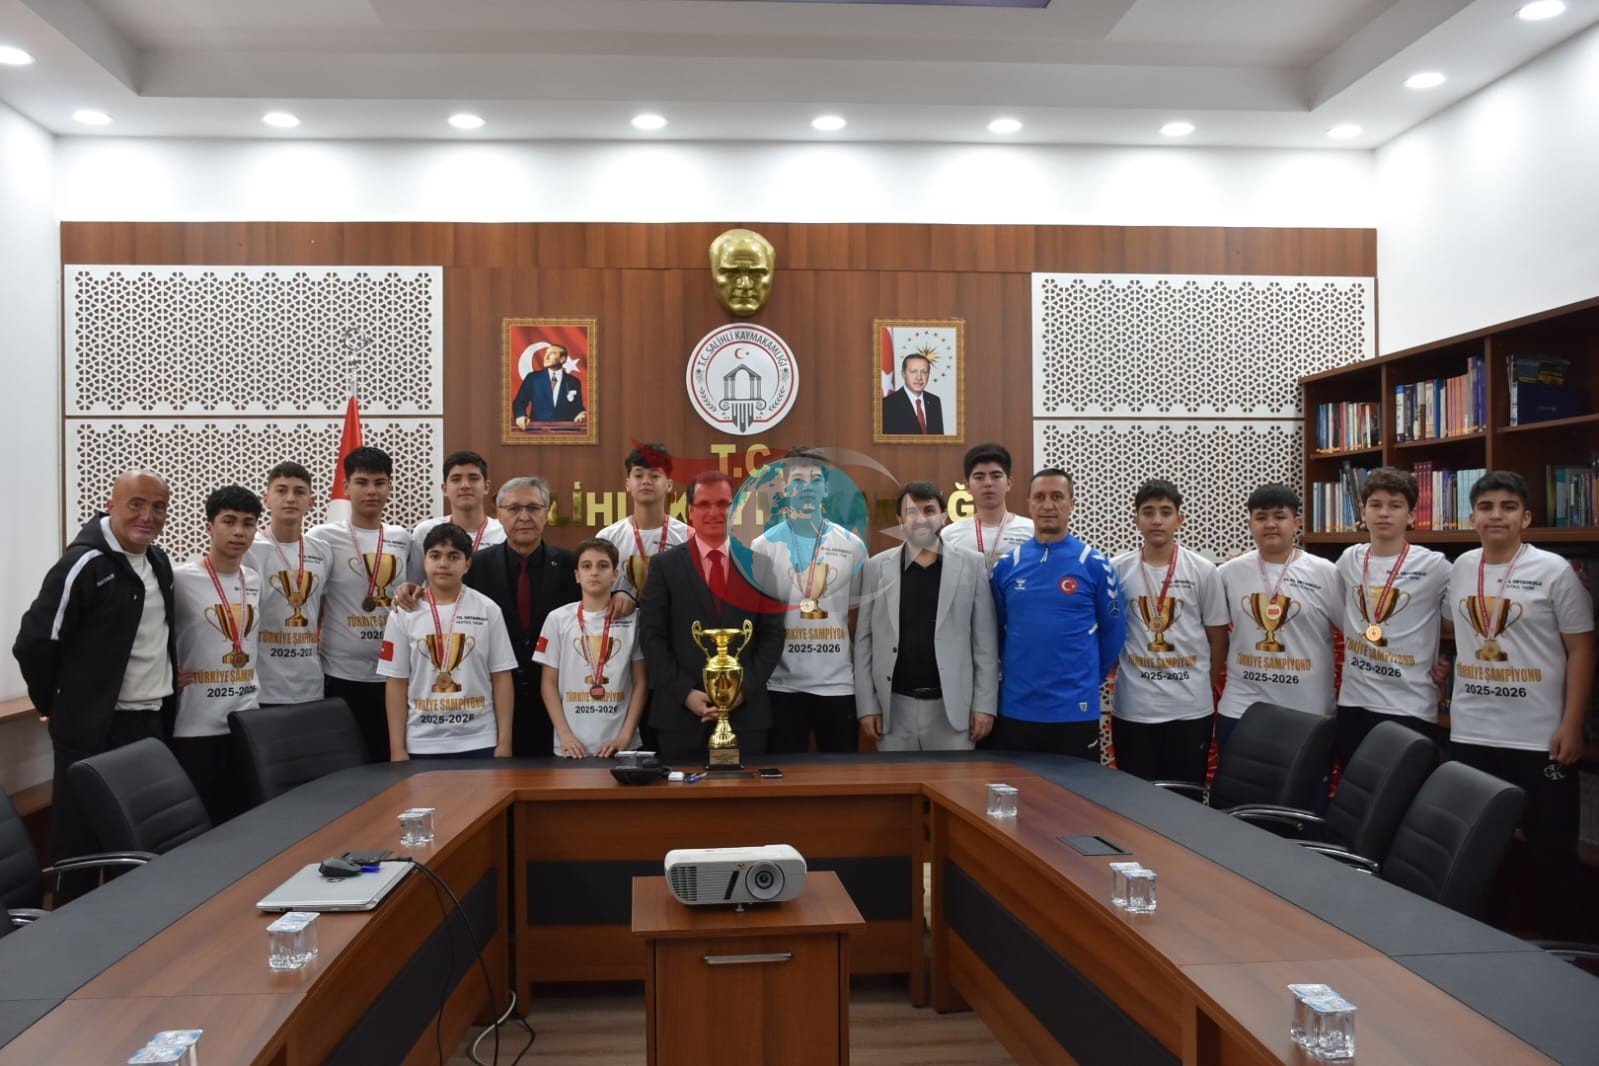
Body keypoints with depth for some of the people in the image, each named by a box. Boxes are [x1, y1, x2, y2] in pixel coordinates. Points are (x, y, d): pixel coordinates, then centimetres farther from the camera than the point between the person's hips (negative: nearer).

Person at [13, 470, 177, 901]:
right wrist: (54, 703, -5)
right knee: (82, 844, 3)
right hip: (95, 731, -8)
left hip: (152, 723, 8)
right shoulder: (86, 563, -16)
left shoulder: (158, 561, 9)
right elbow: (33, 643, -17)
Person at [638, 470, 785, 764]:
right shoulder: (665, 565, 4)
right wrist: (685, 693, -11)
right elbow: (652, 635, -1)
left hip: (746, 711, 1)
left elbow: (773, 635, 5)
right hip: (680, 711, -1)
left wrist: (743, 689, -7)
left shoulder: (759, 565, 8)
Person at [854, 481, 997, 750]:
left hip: (951, 707, -1)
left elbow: (985, 642, 1)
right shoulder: (877, 567, 3)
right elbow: (864, 641, 4)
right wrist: (867, 705, -1)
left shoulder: (971, 564, 1)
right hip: (895, 707, 1)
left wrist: (984, 704, -4)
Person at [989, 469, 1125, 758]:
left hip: (1075, 710, -2)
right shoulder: (1006, 565, 4)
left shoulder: (1095, 565, -3)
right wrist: (1007, 674, 10)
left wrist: (1089, 678, 6)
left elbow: (1113, 632, 4)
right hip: (1015, 709, 2)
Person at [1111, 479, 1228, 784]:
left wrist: (1206, 687, 9)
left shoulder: (1204, 571, -1)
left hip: (1191, 708, 0)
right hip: (1133, 707, 0)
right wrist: (1120, 673, 5)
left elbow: (1217, 637, 6)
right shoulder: (1117, 570, -1)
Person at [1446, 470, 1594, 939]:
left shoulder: (1554, 571, -6)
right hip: (1468, 735, 5)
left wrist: (1572, 725, -11)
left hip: (1539, 739, -5)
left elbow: (1580, 649, -6)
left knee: (1553, 852, 4)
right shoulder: (1460, 568, 7)